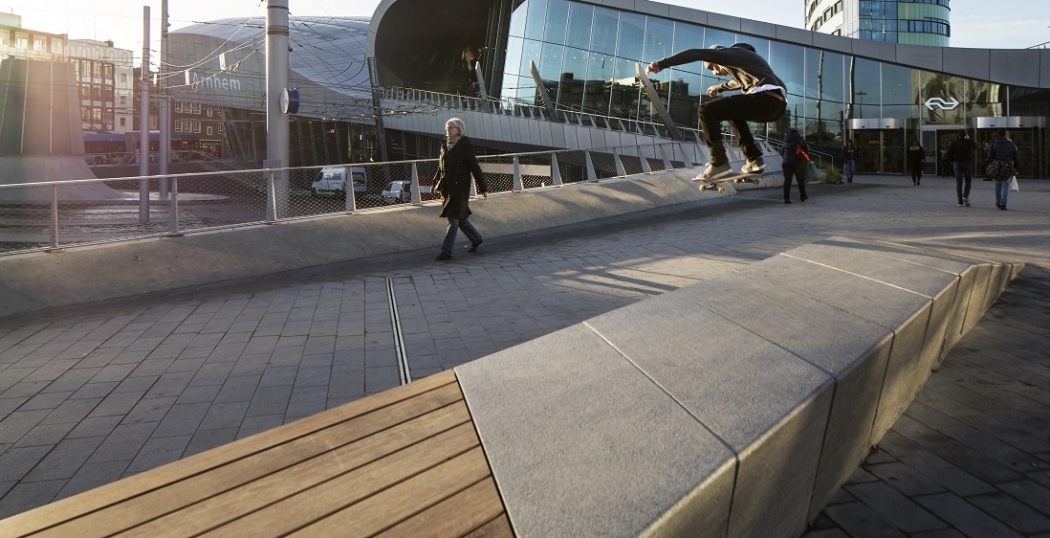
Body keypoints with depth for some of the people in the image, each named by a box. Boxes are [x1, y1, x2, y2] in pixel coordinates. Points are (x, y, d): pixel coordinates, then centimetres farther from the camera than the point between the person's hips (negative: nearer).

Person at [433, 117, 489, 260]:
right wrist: (437, 184, 15)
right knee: (459, 218, 15)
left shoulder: (465, 145, -10)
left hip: (460, 187, -7)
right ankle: (476, 239, 34)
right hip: (447, 188, 7)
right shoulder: (445, 145, 10)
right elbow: (440, 167, 18)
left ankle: (446, 251, -1)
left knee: (453, 219, -5)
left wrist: (483, 188, -8)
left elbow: (474, 167, -9)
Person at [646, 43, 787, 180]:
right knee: (734, 112, 34)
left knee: (706, 111, -4)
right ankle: (754, 160, 23)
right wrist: (720, 87, 73)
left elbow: (695, 54, 0)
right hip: (779, 104, 10)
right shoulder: (744, 57, 37)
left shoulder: (729, 53, 12)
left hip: (765, 98, -9)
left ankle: (719, 163, -6)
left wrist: (661, 63, -5)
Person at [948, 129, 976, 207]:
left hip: (957, 163, 1)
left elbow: (949, 153, -6)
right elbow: (975, 147, 18)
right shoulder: (969, 142, -2)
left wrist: (953, 161, 7)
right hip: (967, 163, -1)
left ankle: (960, 202, -1)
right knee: (967, 182, 10)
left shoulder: (954, 143, -1)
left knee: (958, 183, 2)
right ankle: (965, 196, -11)